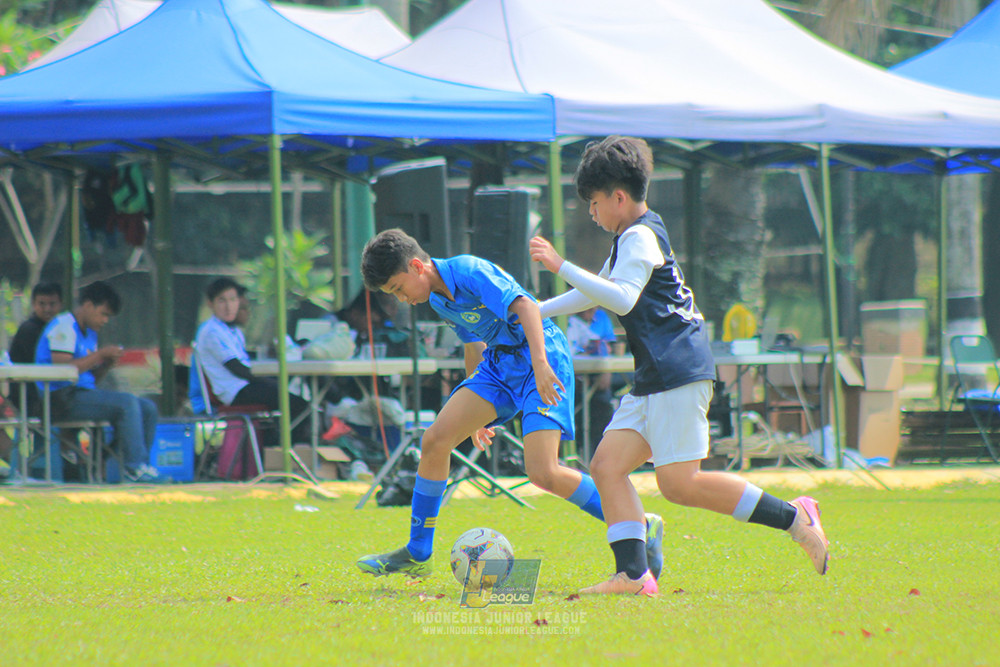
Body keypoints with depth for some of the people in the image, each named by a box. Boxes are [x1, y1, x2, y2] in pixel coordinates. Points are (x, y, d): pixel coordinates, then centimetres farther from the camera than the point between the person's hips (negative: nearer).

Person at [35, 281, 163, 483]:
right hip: (63, 398, -10)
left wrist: (107, 363, 1)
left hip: (84, 394, 10)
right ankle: (136, 466, -25)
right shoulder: (63, 326, -8)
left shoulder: (89, 333, 22)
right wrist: (99, 355, -14)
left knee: (148, 409, -2)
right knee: (127, 402, -27)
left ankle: (137, 467, -6)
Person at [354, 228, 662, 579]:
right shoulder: (438, 298, 11)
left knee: (543, 473, -20)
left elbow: (526, 306, -27)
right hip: (499, 364, 9)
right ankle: (417, 555, 7)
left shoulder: (468, 271, -17)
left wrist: (540, 365, -37)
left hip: (543, 359, -9)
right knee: (435, 440, -3)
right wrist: (474, 411, 31)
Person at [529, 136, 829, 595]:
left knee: (679, 483, -15)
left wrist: (561, 267, -26)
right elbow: (594, 294, 38)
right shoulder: (632, 238, 23)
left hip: (679, 372, -10)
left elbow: (622, 298, -26)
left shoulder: (640, 237, -8)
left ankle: (793, 519, -9)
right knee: (607, 465, 0)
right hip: (654, 381, 10)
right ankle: (633, 574, -8)